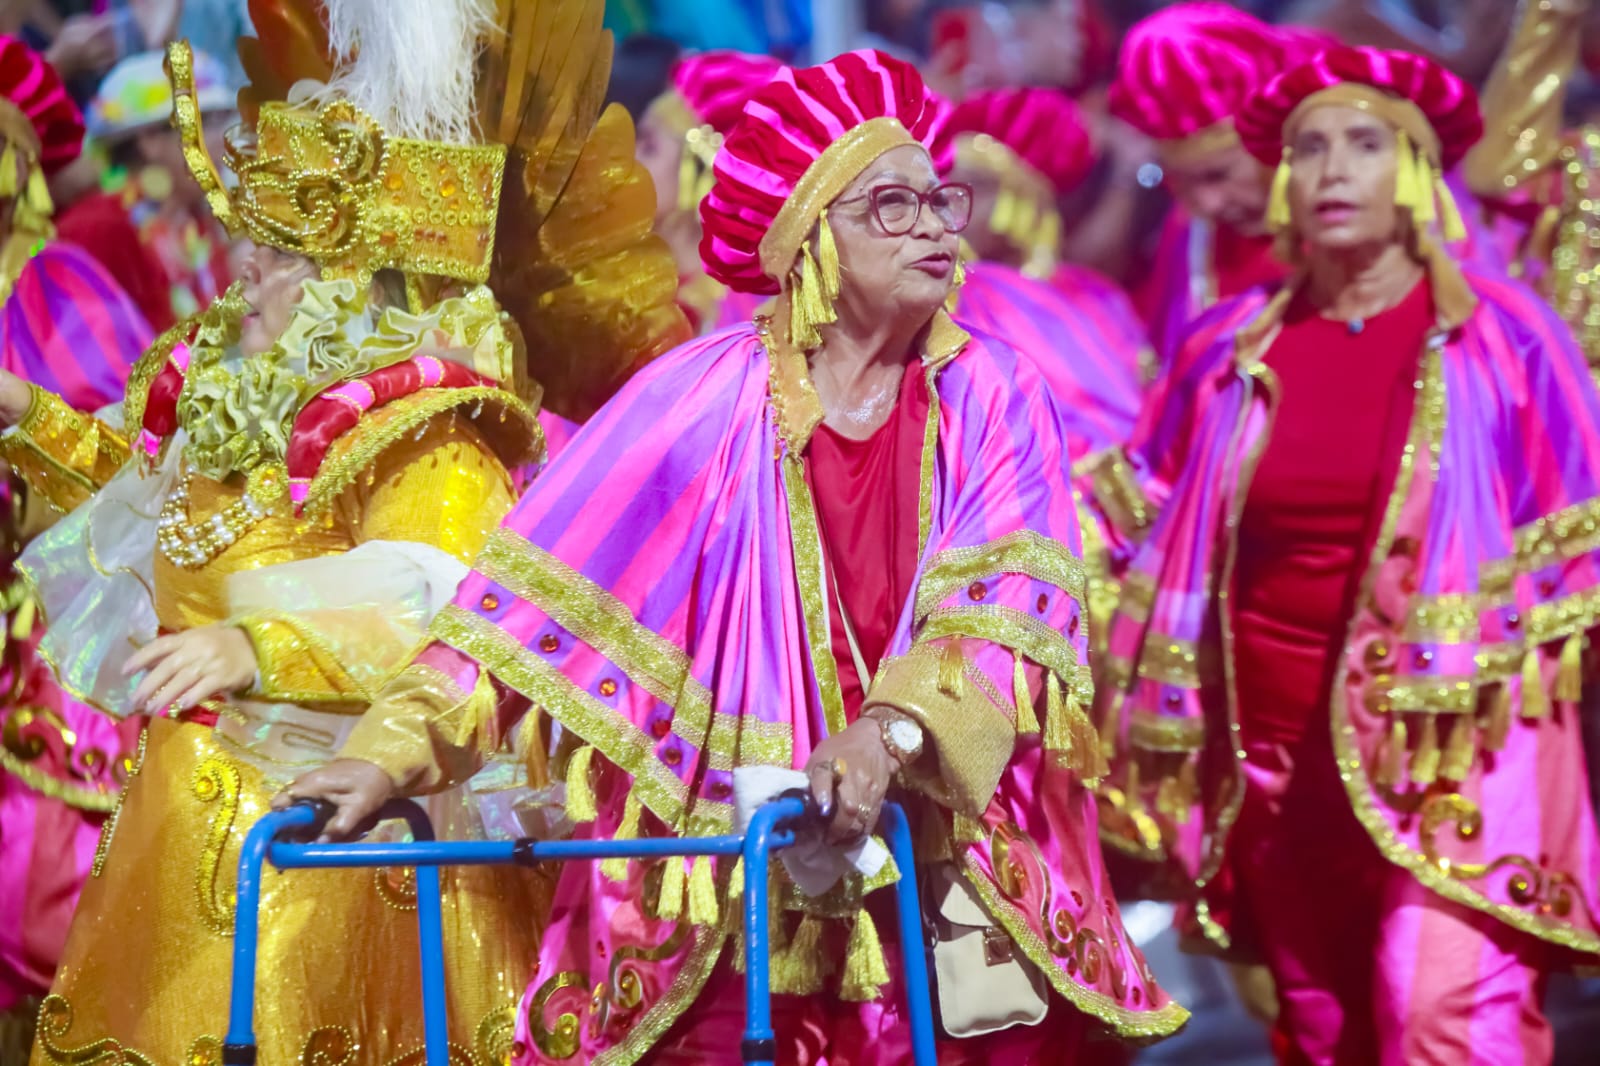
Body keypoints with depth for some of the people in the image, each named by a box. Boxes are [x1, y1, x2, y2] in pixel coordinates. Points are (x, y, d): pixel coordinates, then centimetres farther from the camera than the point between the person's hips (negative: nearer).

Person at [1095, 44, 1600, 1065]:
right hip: (1276, 762, 4)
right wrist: (1166, 761, 18)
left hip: (1450, 757, -4)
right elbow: (1163, 544, 18)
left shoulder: (1502, 335, 0)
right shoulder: (1233, 348, 7)